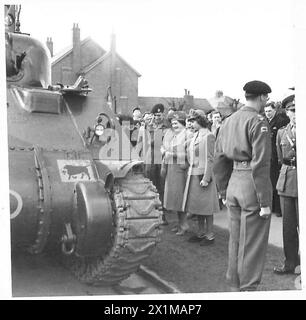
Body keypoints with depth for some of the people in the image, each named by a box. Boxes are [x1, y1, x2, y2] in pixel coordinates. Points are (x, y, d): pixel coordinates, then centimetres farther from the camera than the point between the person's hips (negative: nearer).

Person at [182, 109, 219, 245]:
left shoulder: (208, 136, -11)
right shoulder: (195, 136, 13)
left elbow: (209, 159, -15)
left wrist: (206, 178, -18)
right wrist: (189, 172, 14)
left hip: (203, 175, -8)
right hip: (193, 174, 8)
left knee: (206, 208, 0)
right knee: (197, 206, 14)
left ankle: (210, 235, 11)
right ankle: (201, 233, 25)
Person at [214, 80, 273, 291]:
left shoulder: (228, 121, 11)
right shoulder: (258, 122, -12)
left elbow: (219, 160, 13)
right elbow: (260, 165, -18)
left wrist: (224, 192, 20)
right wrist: (265, 202, -15)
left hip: (234, 182, 7)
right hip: (252, 186, -7)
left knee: (235, 240, 17)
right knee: (253, 243, 4)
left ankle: (234, 286, 30)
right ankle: (248, 288, 14)